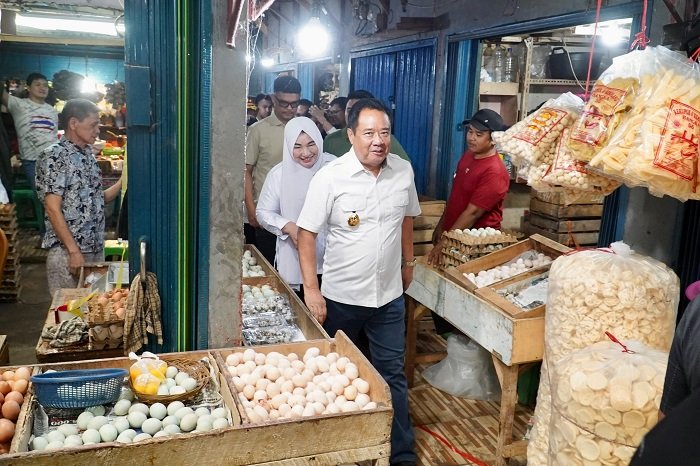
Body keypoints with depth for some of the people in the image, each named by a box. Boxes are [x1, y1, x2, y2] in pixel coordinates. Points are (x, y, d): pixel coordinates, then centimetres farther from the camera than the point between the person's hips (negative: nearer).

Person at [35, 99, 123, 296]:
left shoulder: (88, 154, 13)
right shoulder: (54, 156, -10)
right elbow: (53, 209, -15)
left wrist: (123, 182, 4)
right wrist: (74, 251, -18)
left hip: (97, 250, 7)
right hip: (67, 252, -7)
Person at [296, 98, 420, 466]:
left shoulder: (403, 170, -3)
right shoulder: (331, 176, -15)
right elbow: (307, 233, -11)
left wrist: (408, 262, 19)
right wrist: (311, 289, -15)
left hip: (389, 295, 2)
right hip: (341, 297, -2)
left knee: (392, 373, 11)